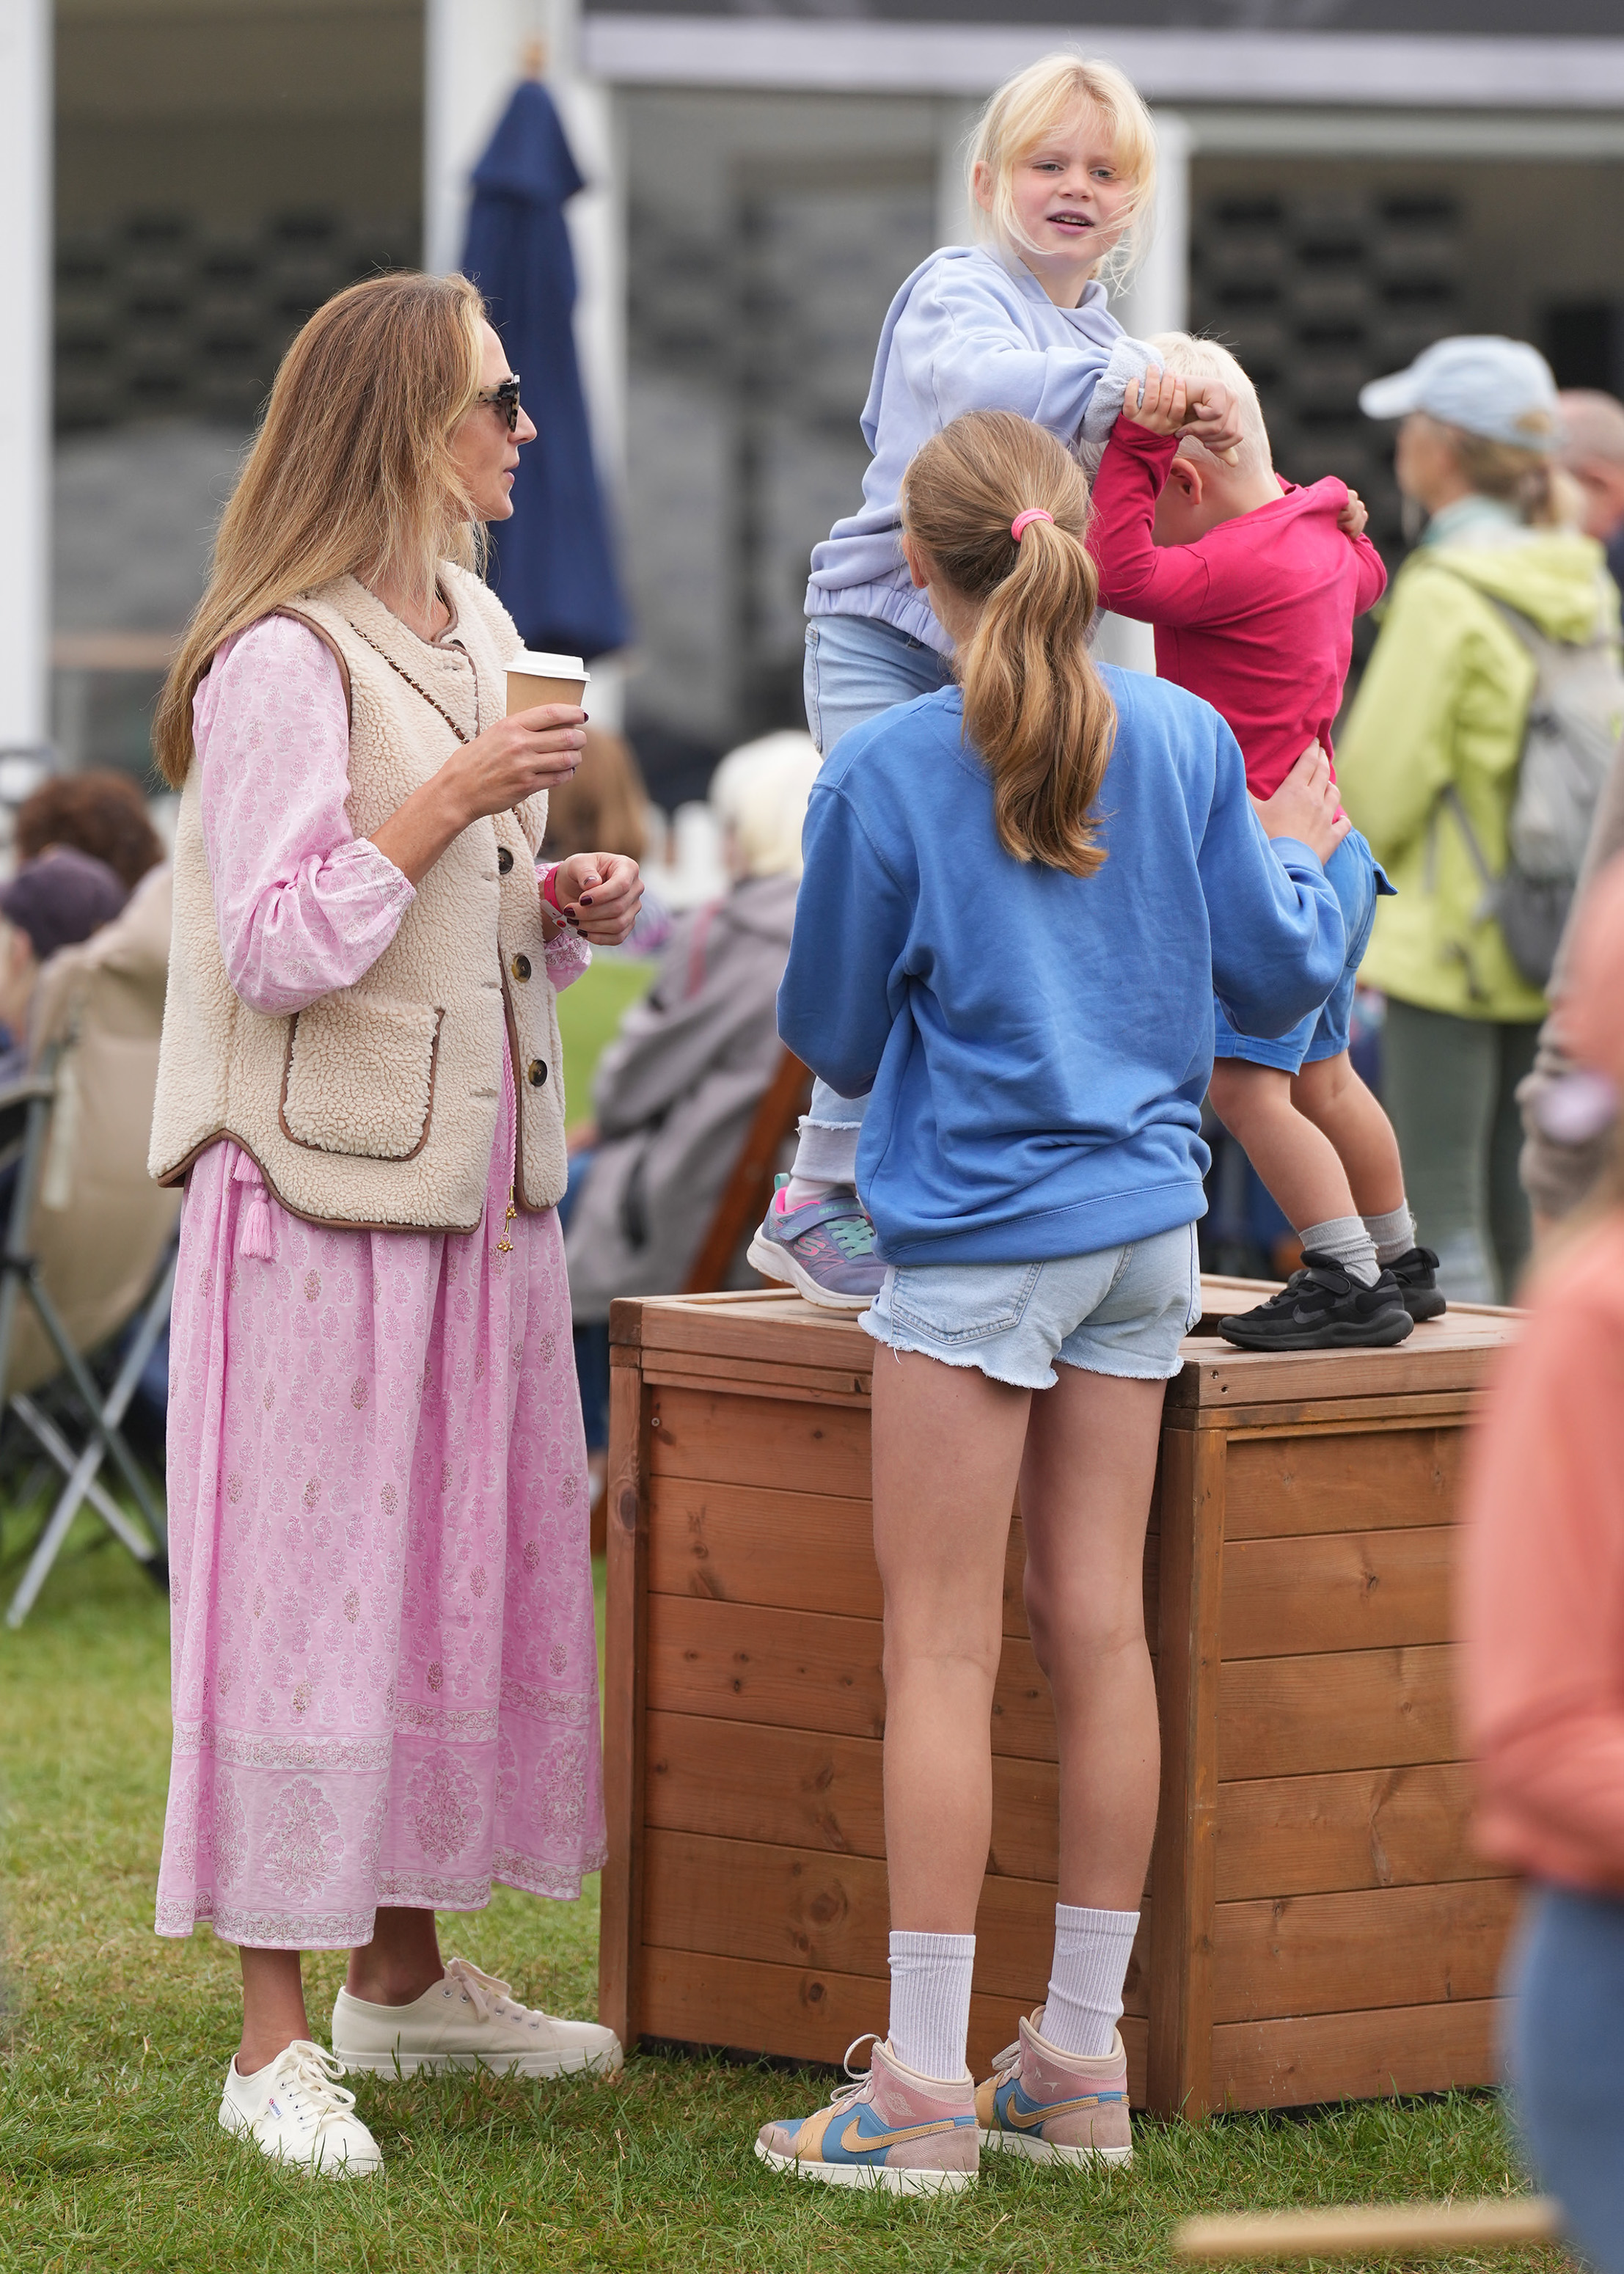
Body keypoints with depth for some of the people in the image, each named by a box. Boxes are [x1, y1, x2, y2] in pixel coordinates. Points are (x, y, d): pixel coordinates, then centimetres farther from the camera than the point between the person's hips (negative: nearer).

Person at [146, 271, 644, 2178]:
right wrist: (456, 799, -21)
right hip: (323, 1184, -9)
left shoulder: (477, 637, 15)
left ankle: (403, 1976, 26)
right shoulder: (281, 661, -14)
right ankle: (273, 2040, -1)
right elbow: (277, 947, -19)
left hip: (480, 1183, 9)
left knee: (468, 1567, 13)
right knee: (307, 1585, -6)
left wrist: (568, 906, 5)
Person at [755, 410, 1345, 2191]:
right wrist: (1302, 857, 27)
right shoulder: (1185, 741, 1)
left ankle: (922, 2083, -1)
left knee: (941, 1648, -1)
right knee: (1096, 1629, 9)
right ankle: (1079, 2061, 14)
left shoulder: (881, 774, -10)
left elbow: (830, 1035, -1)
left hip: (973, 1230, -5)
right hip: (1144, 1224, 5)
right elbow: (1275, 982, 7)